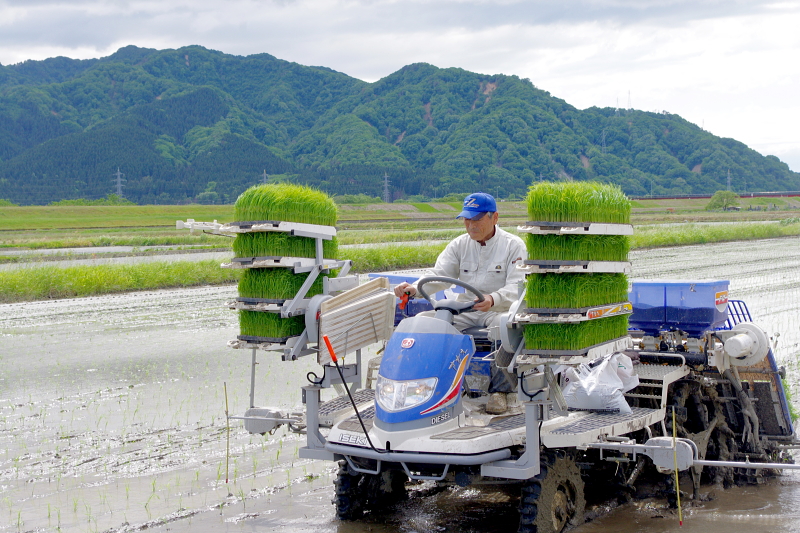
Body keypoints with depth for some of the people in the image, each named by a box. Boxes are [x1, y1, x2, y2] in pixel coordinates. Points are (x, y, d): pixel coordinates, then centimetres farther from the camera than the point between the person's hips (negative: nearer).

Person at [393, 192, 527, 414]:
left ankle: (499, 390, -22)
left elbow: (516, 287, -15)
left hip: (501, 309, -4)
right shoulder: (459, 245, 11)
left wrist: (493, 299, -37)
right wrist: (414, 288, -21)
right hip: (464, 310, 4)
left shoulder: (513, 246, -3)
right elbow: (438, 275, 1)